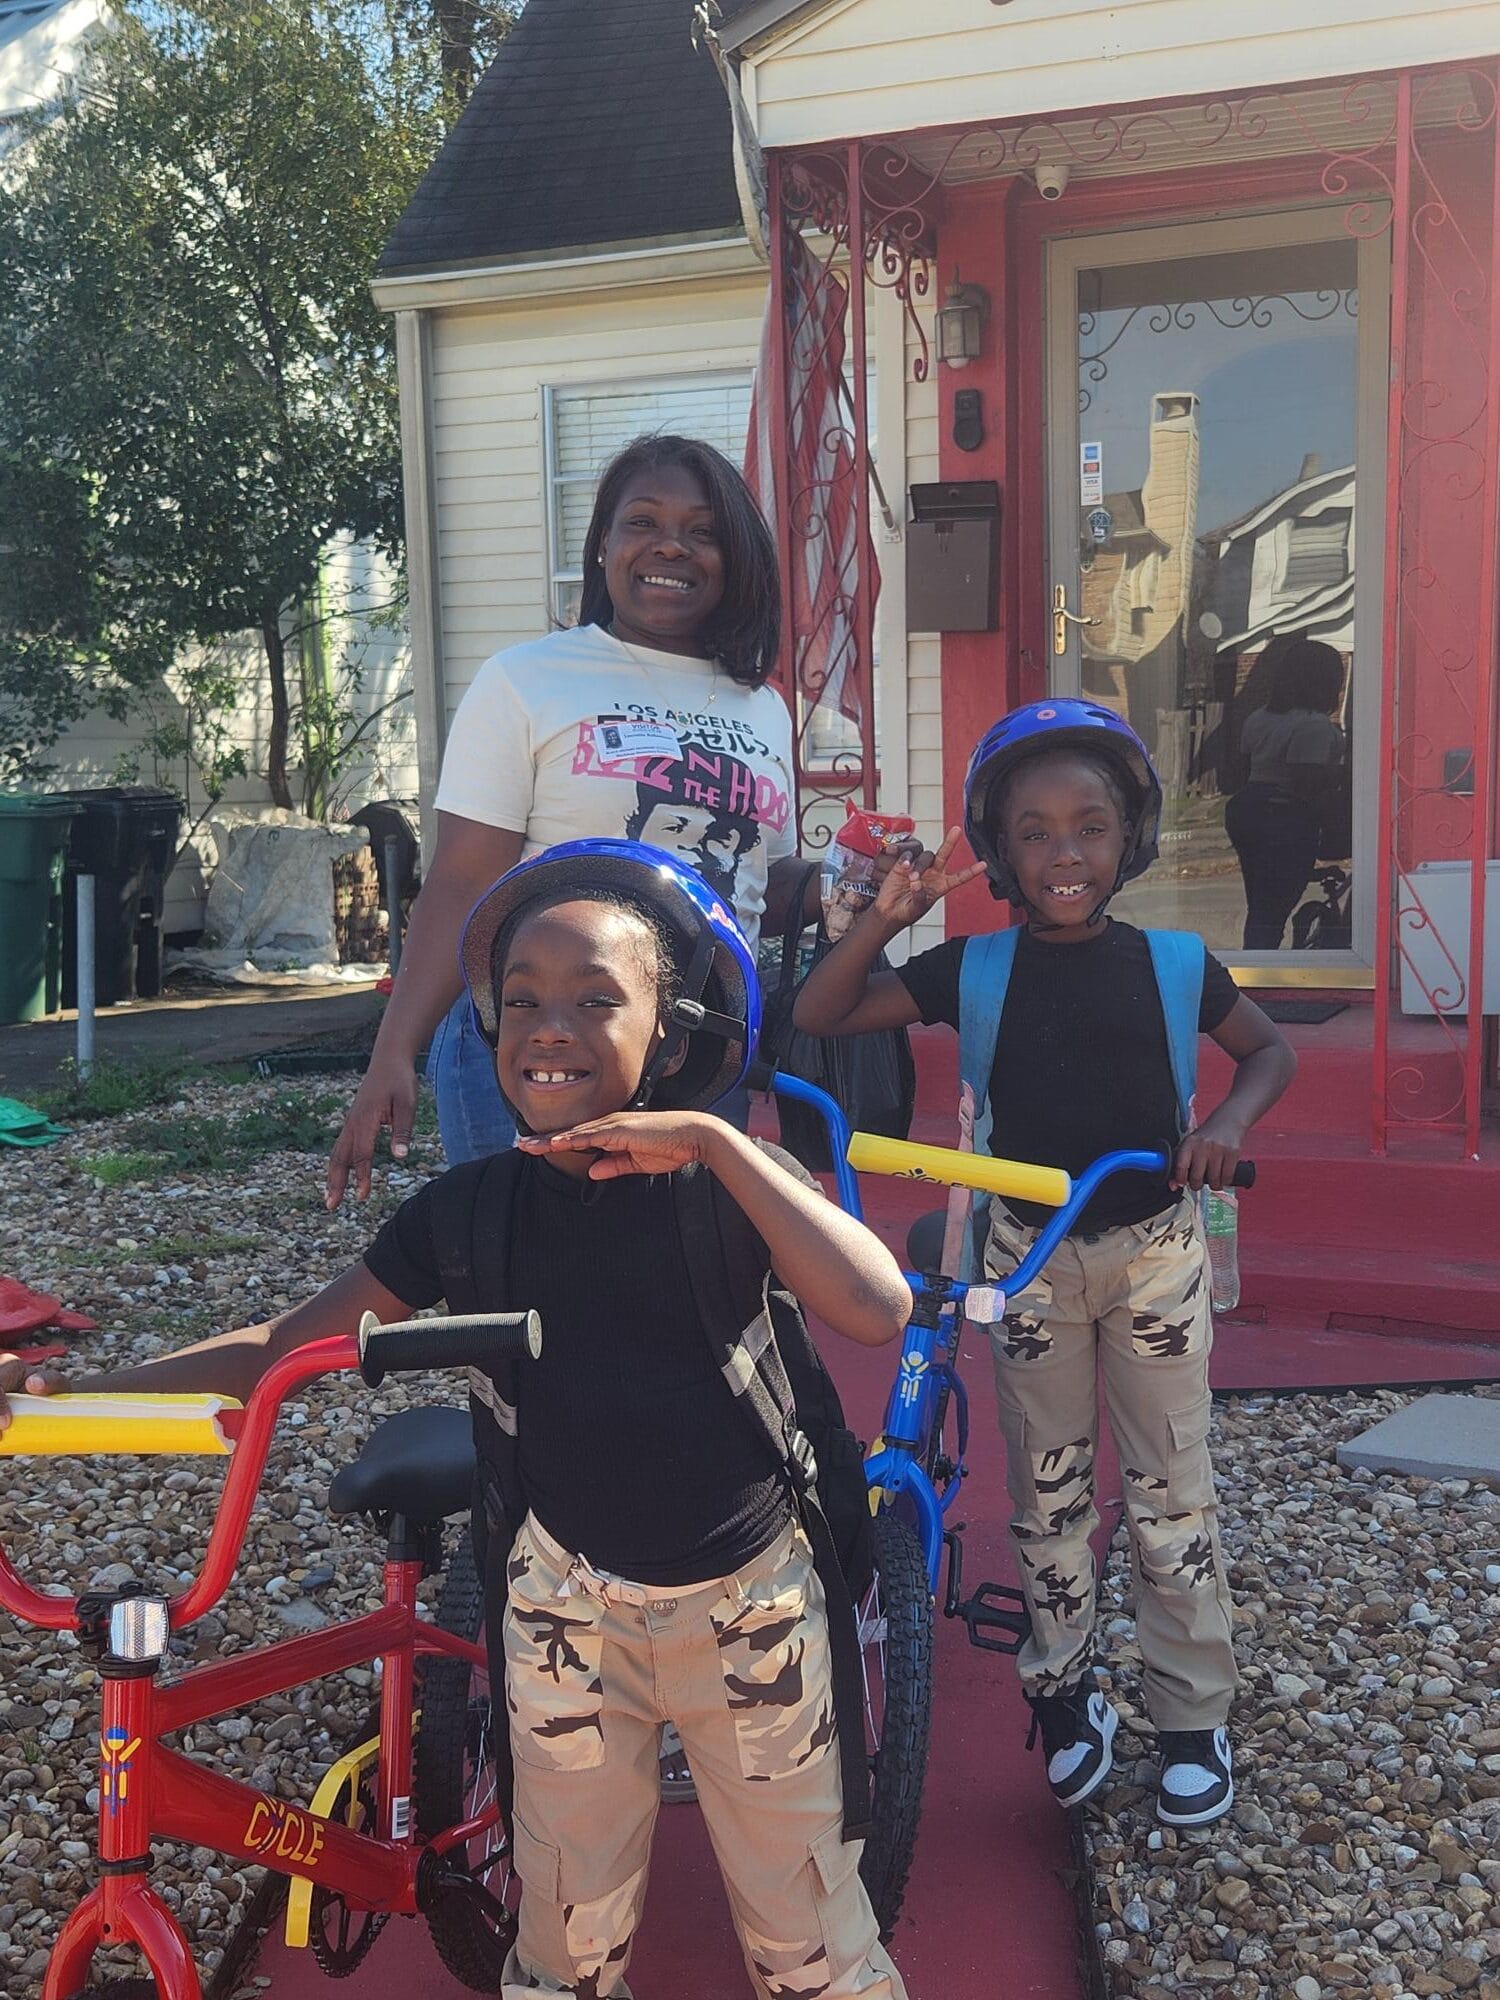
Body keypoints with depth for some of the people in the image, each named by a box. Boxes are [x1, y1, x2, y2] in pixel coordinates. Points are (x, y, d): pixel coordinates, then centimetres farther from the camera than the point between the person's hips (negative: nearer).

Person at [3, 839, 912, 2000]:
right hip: (566, 1607, 2)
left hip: (752, 1606, -1)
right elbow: (282, 1349, -2)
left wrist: (713, 1140, -33)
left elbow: (879, 1310, -29)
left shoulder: (729, 1185, -13)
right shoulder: (470, 1212, -8)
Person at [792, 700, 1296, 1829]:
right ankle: (1067, 1692, 31)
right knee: (1048, 1494, 11)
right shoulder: (975, 969, -6)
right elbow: (820, 1016, -5)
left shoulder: (1174, 963, -6)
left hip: (1155, 1250, 0)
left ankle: (1194, 1719, 23)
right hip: (1030, 1256, 1)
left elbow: (1271, 1051, 9)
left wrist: (1232, 1120, -12)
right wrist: (888, 916, -19)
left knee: (1173, 1496, 7)